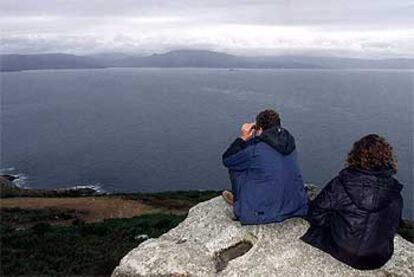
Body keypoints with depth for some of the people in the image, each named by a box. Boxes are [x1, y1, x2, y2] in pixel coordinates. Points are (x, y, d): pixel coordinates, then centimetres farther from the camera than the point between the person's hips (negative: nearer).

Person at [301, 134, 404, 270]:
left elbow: (316, 214, -14)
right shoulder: (395, 193, -17)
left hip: (342, 253, -4)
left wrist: (335, 222, 6)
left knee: (315, 229, 22)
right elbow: (393, 227, 0)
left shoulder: (341, 183, -24)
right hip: (379, 259, 4)